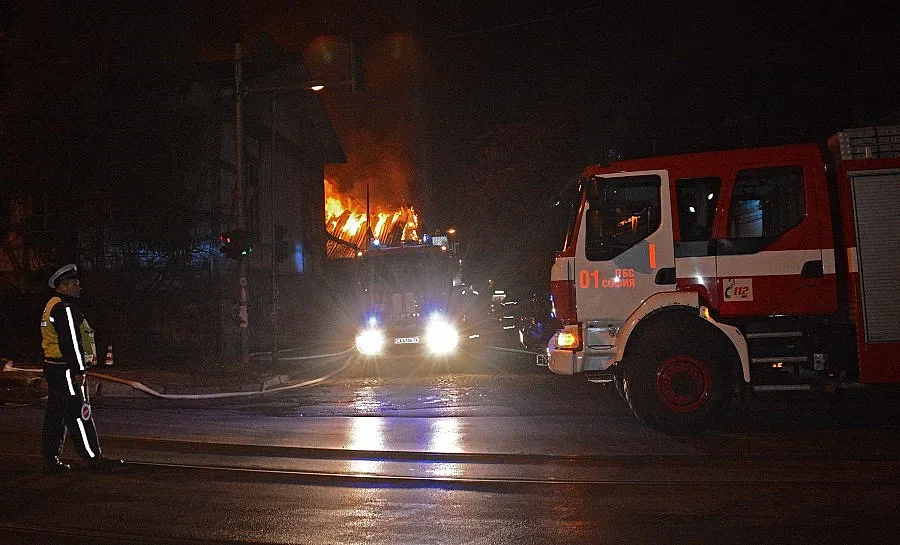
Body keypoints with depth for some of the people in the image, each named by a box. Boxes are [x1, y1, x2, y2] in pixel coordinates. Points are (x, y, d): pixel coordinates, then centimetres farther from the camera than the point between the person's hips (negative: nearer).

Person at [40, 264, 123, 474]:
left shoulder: (53, 306, 18)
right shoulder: (65, 309, -16)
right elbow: (70, 341, -21)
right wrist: (78, 371, -20)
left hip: (53, 368, 11)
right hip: (66, 370, -11)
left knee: (55, 413, 12)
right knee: (79, 415, -6)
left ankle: (50, 460, 16)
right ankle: (94, 458, -3)